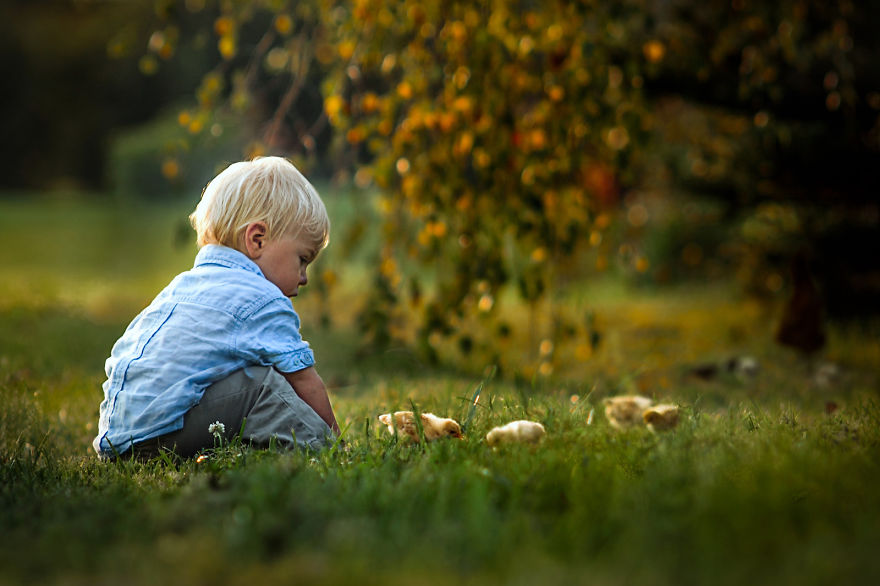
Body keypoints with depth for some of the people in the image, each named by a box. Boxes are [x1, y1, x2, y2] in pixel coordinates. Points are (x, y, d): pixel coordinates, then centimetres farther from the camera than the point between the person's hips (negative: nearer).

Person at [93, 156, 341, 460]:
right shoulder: (264, 302, -4)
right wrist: (331, 439, 13)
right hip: (162, 429, -9)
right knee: (262, 383, -9)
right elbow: (306, 383, 0)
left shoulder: (180, 286, 24)